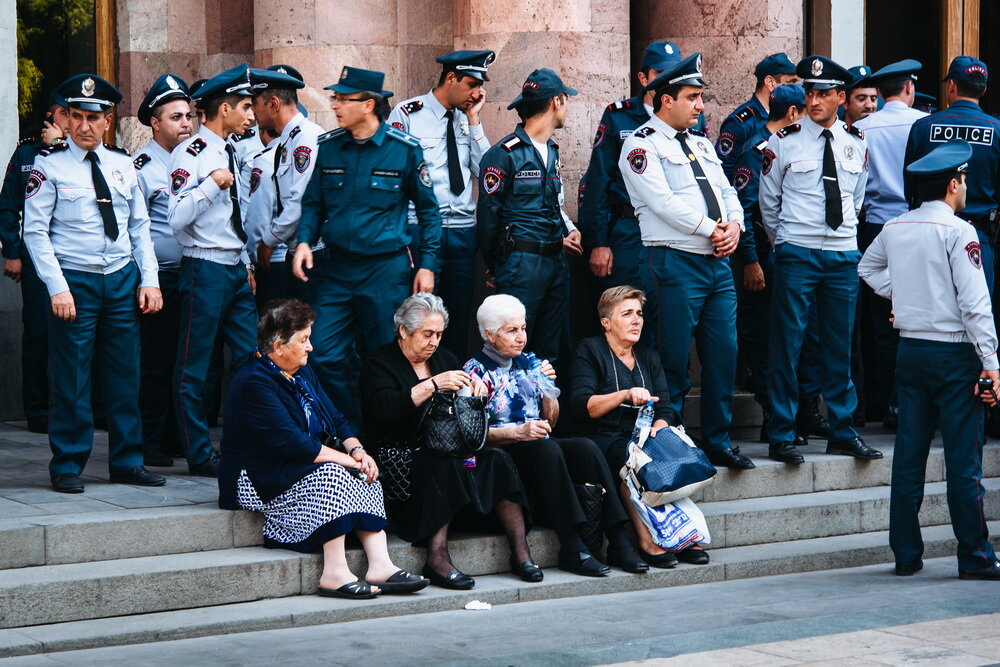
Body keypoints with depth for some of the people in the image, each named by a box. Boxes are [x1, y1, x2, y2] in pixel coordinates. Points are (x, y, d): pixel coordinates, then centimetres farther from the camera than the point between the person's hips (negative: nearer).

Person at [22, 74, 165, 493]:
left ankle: (127, 462, 17)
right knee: (72, 380, -1)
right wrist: (58, 287, -13)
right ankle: (67, 467, 9)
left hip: (123, 279, 4)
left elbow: (140, 225, 14)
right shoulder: (50, 165, -3)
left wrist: (149, 279, 5)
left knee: (125, 376, 7)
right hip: (75, 282, -4)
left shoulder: (122, 164, 11)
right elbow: (35, 231, -6)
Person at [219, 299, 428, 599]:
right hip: (261, 480, -9)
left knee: (364, 474, -14)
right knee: (331, 473, -31)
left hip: (301, 468, 9)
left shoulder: (303, 373, 13)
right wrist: (346, 459, -21)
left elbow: (336, 421, 12)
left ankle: (379, 565, -26)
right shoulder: (254, 383, -19)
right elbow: (293, 443, -25)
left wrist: (356, 449, -9)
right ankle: (334, 573, -34)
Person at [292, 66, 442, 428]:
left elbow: (427, 209, 3)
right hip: (334, 268, 3)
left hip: (386, 269, -3)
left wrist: (427, 264, -2)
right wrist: (304, 241, -6)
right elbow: (313, 203, 12)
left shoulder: (405, 148, -4)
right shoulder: (327, 147, 4)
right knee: (327, 357, -2)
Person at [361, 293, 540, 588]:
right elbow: (384, 409, -19)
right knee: (443, 464, -36)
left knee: (498, 460, -21)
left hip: (449, 449, 6)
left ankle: (521, 551, -25)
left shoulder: (443, 358, 20)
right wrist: (433, 385, -23)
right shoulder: (379, 363, 0)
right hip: (401, 460, -6)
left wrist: (477, 385, -1)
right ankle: (437, 558, -38)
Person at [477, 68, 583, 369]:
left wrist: (569, 230, 8)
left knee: (553, 350, 9)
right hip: (521, 262, -8)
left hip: (556, 262, 8)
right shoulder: (505, 154, -11)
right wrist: (495, 267, 0)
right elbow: (488, 214, -8)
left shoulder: (551, 150, 16)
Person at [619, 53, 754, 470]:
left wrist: (734, 225, -3)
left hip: (718, 263, 7)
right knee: (673, 360, -4)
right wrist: (711, 230, -15)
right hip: (675, 263, -7)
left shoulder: (701, 145, 21)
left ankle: (717, 441, 18)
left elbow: (727, 192, 18)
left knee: (724, 354, 7)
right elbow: (662, 201, -15)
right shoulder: (642, 145, -4)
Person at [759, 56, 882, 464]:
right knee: (788, 343, -3)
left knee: (841, 346, 8)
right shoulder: (785, 141, -2)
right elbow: (768, 200, 7)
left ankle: (843, 433, 16)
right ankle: (781, 437, 3)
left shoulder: (856, 143, 8)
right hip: (797, 255, -3)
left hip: (845, 254, 3)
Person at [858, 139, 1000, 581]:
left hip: (910, 350, 6)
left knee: (908, 456, 9)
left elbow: (867, 267, 28)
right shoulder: (957, 231, -12)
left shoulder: (894, 229, 7)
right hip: (953, 352, -6)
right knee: (963, 461, -2)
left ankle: (906, 555, 12)